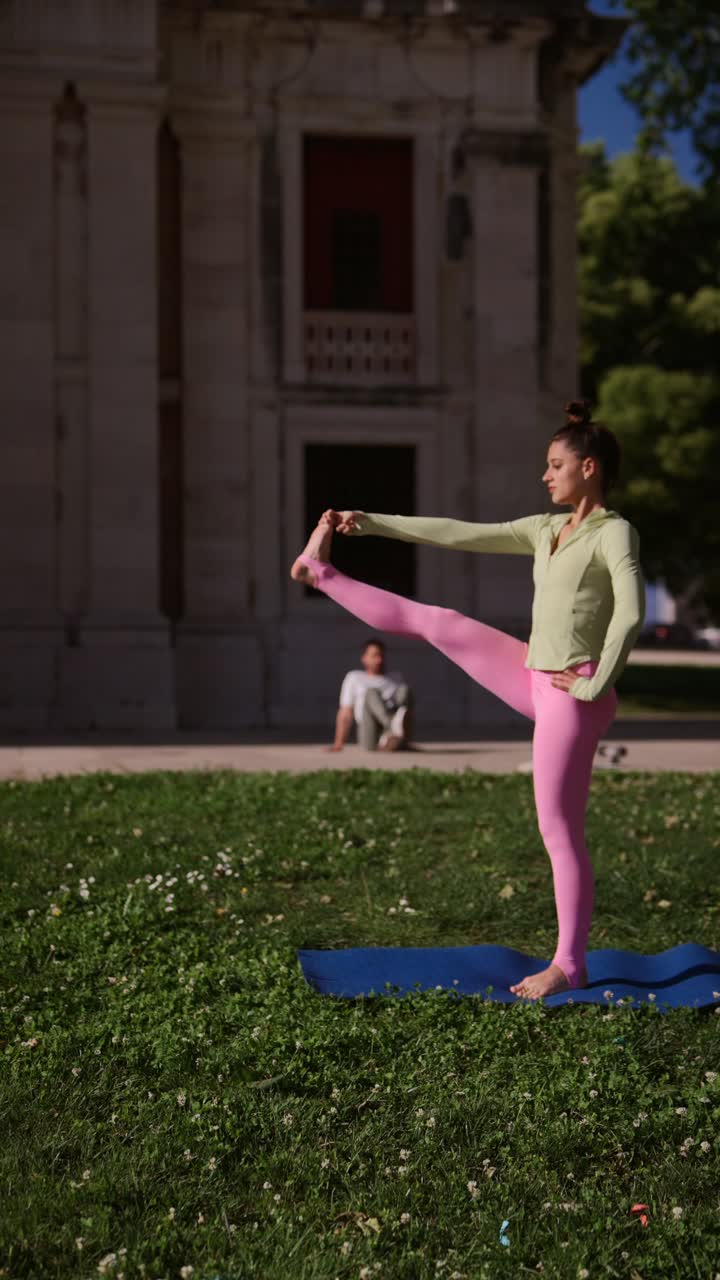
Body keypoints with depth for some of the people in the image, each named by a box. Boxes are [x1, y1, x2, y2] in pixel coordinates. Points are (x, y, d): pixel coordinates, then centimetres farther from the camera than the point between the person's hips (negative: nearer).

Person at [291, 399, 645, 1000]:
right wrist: (368, 521, 13)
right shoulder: (547, 529, 14)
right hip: (535, 677, 8)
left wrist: (594, 686, -21)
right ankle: (324, 574, 30)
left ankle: (570, 965, 4)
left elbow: (630, 612, -24)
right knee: (434, 622, 13)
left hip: (571, 696, -8)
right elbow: (459, 534, 14)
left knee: (560, 831, -4)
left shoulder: (614, 533, -10)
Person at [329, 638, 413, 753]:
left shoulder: (395, 677, 30)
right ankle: (395, 730, -57)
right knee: (371, 693, -25)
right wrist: (339, 743, 2)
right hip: (371, 738, -2)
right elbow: (345, 714, 14)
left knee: (404, 689, -20)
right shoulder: (354, 677, 22)